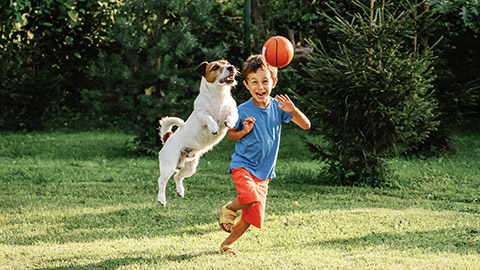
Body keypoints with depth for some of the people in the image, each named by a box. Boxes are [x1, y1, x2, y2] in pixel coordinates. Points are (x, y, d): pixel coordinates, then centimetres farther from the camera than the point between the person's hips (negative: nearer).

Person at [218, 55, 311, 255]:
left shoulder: (277, 106, -2)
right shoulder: (243, 110, -11)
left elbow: (305, 125, -3)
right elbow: (230, 135, 3)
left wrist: (293, 110, -23)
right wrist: (244, 131, -18)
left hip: (263, 171, 4)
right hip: (243, 165, -4)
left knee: (253, 215, 2)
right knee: (250, 197, -31)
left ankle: (227, 243, 23)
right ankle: (229, 208, 2)